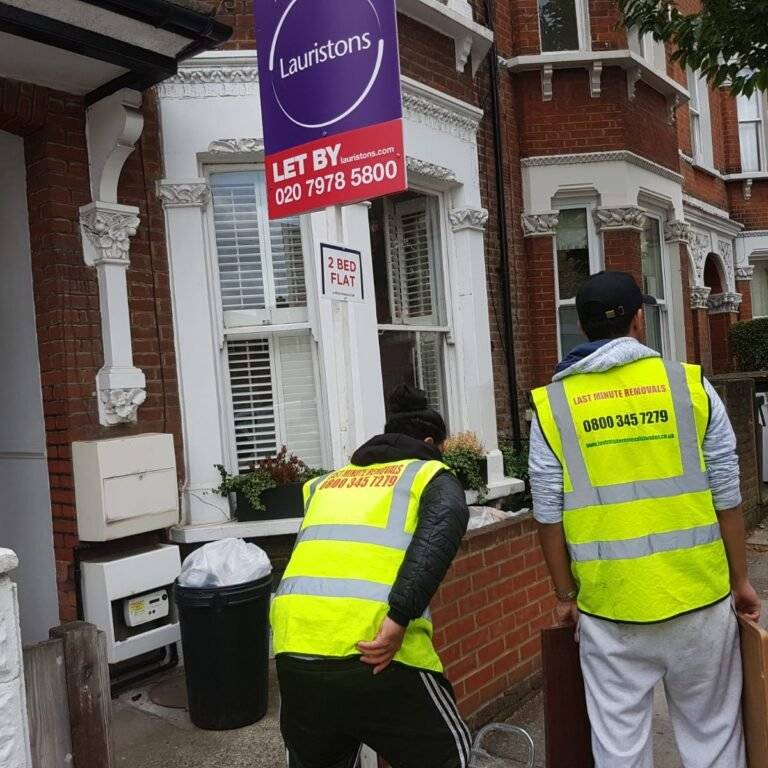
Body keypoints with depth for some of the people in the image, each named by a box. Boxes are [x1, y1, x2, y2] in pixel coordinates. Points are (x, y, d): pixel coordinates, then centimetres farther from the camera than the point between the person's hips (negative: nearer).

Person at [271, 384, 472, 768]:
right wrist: (400, 619, -17)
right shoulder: (430, 475, 10)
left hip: (295, 647, 5)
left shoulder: (326, 483, 24)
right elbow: (443, 526, -11)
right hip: (378, 654, -4)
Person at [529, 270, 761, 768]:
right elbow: (726, 497, 1)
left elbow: (550, 517, -2)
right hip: (698, 597, 1)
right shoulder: (691, 385, -3)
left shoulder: (552, 405, -3)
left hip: (609, 607, 0)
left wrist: (566, 595, 10)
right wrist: (740, 581, 13)